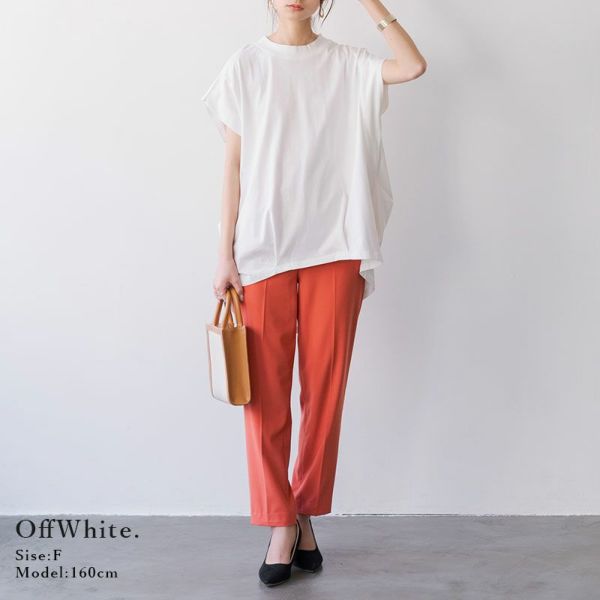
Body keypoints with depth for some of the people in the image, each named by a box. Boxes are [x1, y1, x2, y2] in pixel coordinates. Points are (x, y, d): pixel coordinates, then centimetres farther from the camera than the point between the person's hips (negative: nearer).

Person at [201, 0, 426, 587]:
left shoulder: (345, 64, 10)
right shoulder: (246, 64, 7)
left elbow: (413, 65, -9)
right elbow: (234, 165, 4)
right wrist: (225, 255, -1)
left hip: (334, 249, 1)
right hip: (264, 247, -1)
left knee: (325, 389, 4)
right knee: (266, 392, 0)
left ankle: (305, 515, 19)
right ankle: (280, 525, 11)